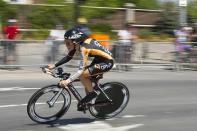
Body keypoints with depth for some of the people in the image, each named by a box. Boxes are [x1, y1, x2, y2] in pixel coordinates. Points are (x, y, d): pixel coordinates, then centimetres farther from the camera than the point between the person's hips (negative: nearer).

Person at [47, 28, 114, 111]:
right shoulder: (77, 44, -4)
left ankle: (92, 93, -1)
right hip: (99, 60, 10)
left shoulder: (84, 48, -29)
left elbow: (81, 69, -35)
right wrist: (54, 66, 2)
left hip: (107, 62, -10)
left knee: (82, 75, -20)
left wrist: (68, 81, -42)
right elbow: (68, 57, 8)